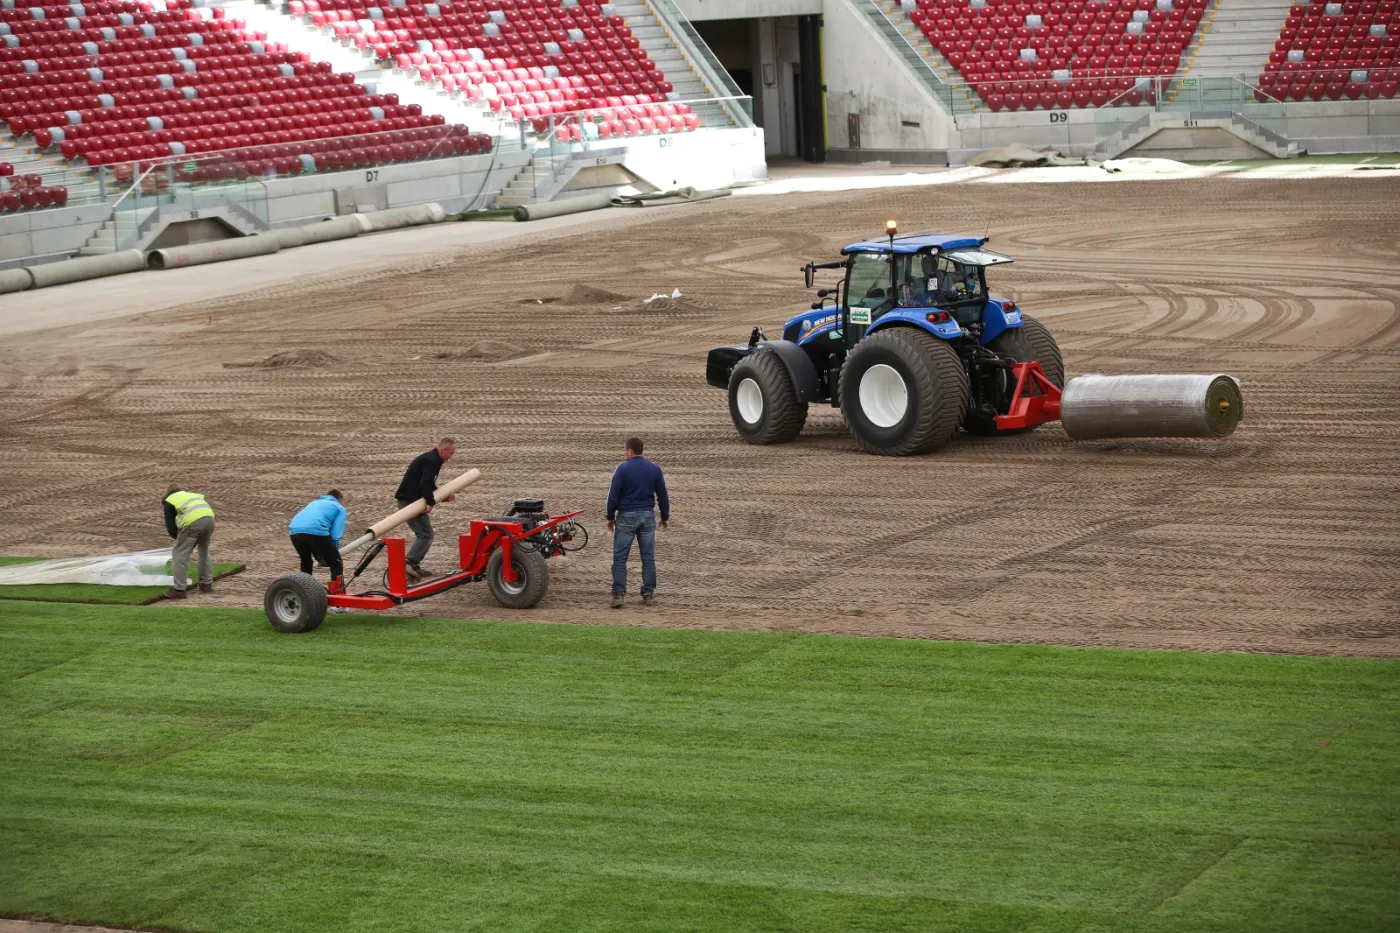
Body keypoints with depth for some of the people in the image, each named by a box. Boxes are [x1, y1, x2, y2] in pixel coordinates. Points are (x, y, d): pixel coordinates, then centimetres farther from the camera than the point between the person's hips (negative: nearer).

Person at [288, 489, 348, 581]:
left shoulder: (314, 503, 42)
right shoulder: (339, 508, 24)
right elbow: (335, 535, 10)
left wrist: (319, 558, 41)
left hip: (294, 530, 5)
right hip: (316, 530, -5)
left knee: (306, 562, 32)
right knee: (336, 564, 11)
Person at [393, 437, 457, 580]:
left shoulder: (430, 459, 19)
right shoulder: (431, 460, -15)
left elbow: (429, 486, 24)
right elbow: (425, 484, -26)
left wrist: (446, 496, 15)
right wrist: (431, 502, -24)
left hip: (409, 500, 11)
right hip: (410, 501, -11)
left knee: (423, 534, 16)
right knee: (425, 534, -12)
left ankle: (415, 567, 17)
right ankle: (409, 564, -18)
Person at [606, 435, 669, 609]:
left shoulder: (623, 469, -10)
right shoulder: (655, 469, 2)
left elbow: (613, 496, -9)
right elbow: (663, 496, 7)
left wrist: (610, 517, 2)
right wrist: (665, 517, 19)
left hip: (626, 516, -4)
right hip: (648, 516, 4)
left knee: (620, 557, 1)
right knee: (648, 557, 9)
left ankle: (619, 594, -5)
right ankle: (648, 594, 10)